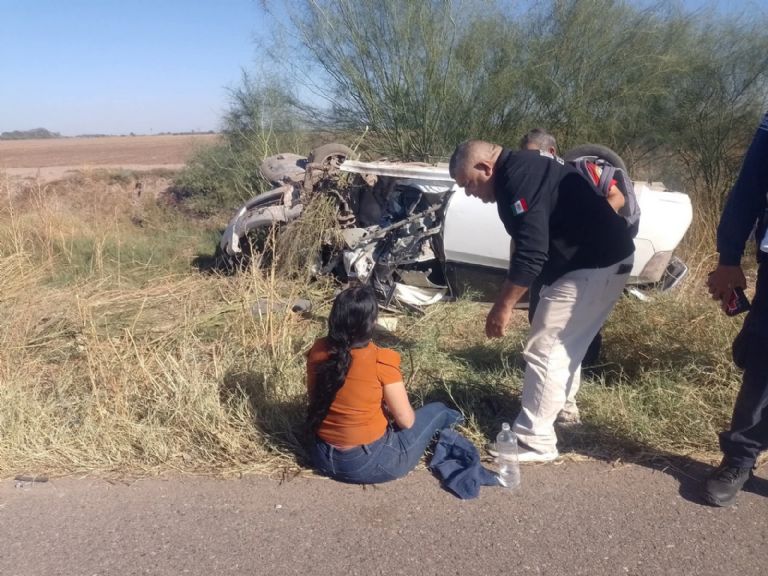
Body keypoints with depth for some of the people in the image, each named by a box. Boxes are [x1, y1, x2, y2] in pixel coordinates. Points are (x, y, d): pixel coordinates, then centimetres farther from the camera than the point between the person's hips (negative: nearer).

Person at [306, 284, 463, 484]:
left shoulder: (318, 351, -9)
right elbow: (406, 421, -14)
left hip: (322, 457, 5)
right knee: (437, 410, 14)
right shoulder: (382, 362, -24)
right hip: (369, 464, -5)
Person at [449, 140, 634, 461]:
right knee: (565, 346, 21)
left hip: (594, 265, -11)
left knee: (545, 351, -7)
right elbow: (537, 243, 19)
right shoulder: (523, 168, 13)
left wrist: (503, 306, -19)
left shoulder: (518, 179, -20)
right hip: (601, 258, 11)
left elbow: (530, 253, -26)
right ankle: (561, 410, 38)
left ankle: (535, 441, 2)